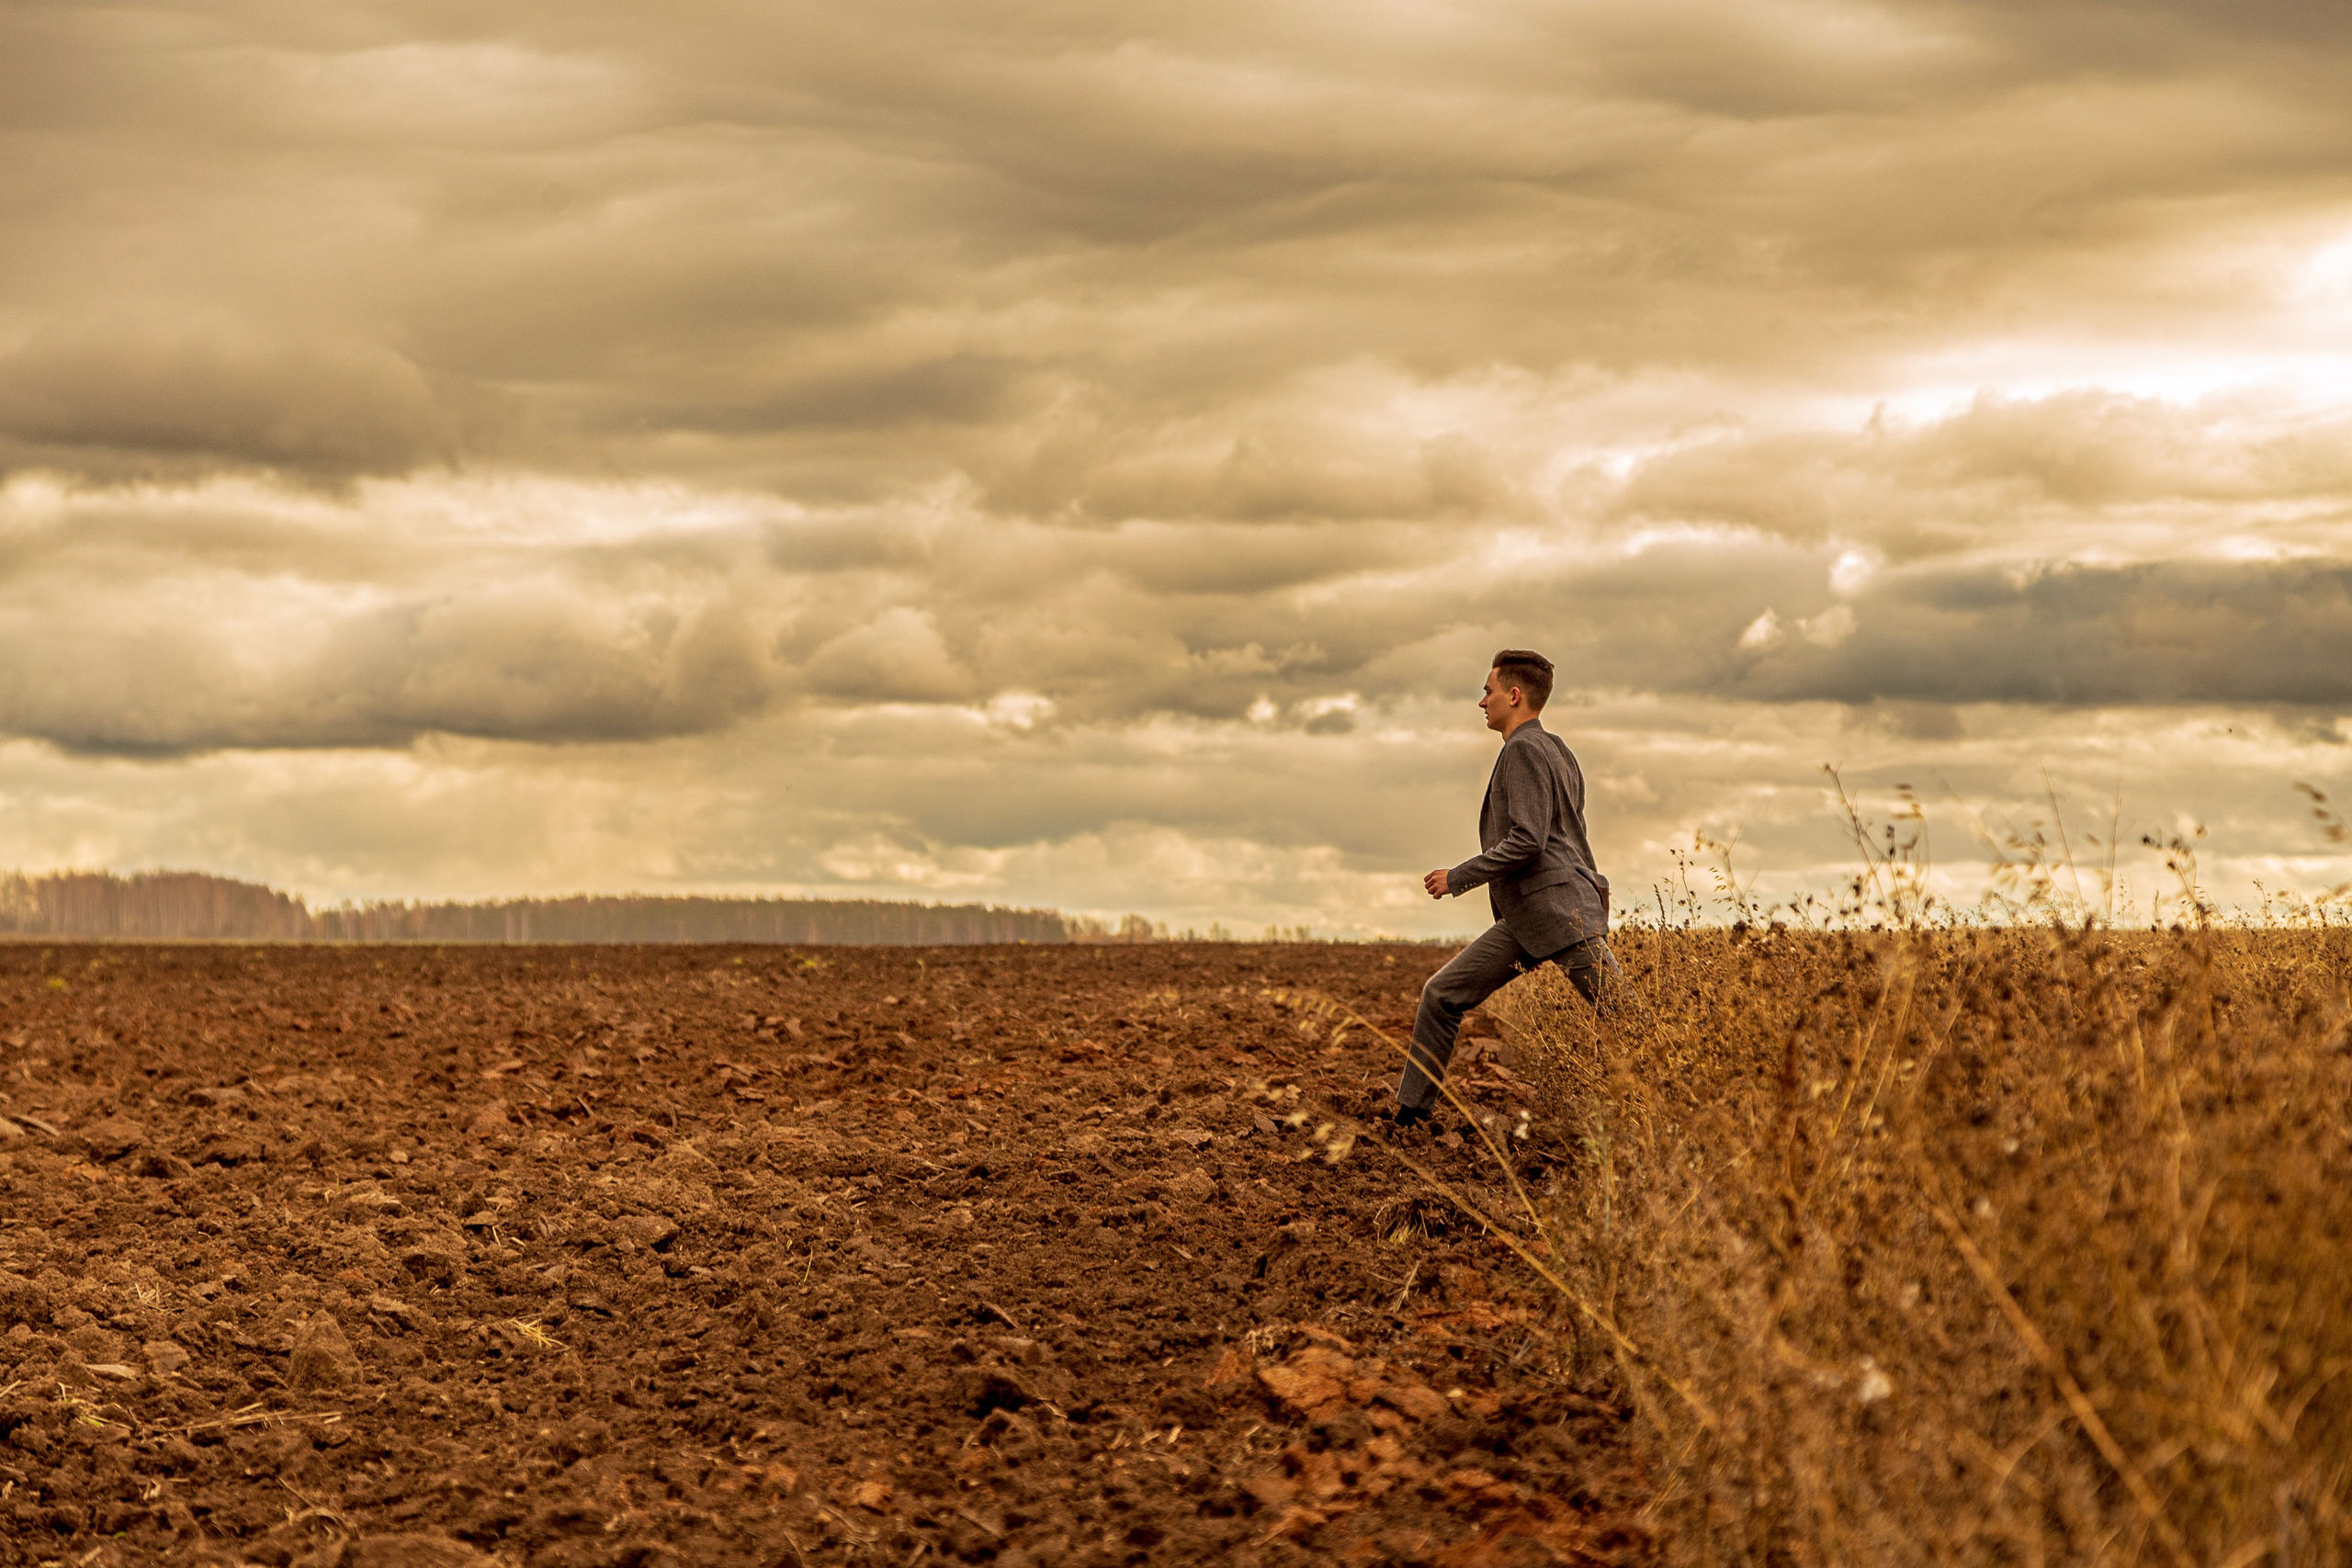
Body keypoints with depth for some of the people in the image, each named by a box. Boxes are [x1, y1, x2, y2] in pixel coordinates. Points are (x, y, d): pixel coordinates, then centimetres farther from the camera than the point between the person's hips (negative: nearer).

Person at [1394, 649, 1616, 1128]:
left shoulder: (1525, 749, -9)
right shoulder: (1553, 748, 22)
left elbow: (1528, 840, -19)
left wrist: (1459, 878, -13)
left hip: (1560, 910, -10)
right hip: (1525, 919, 10)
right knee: (1443, 995, 7)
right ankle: (1410, 1115, 9)